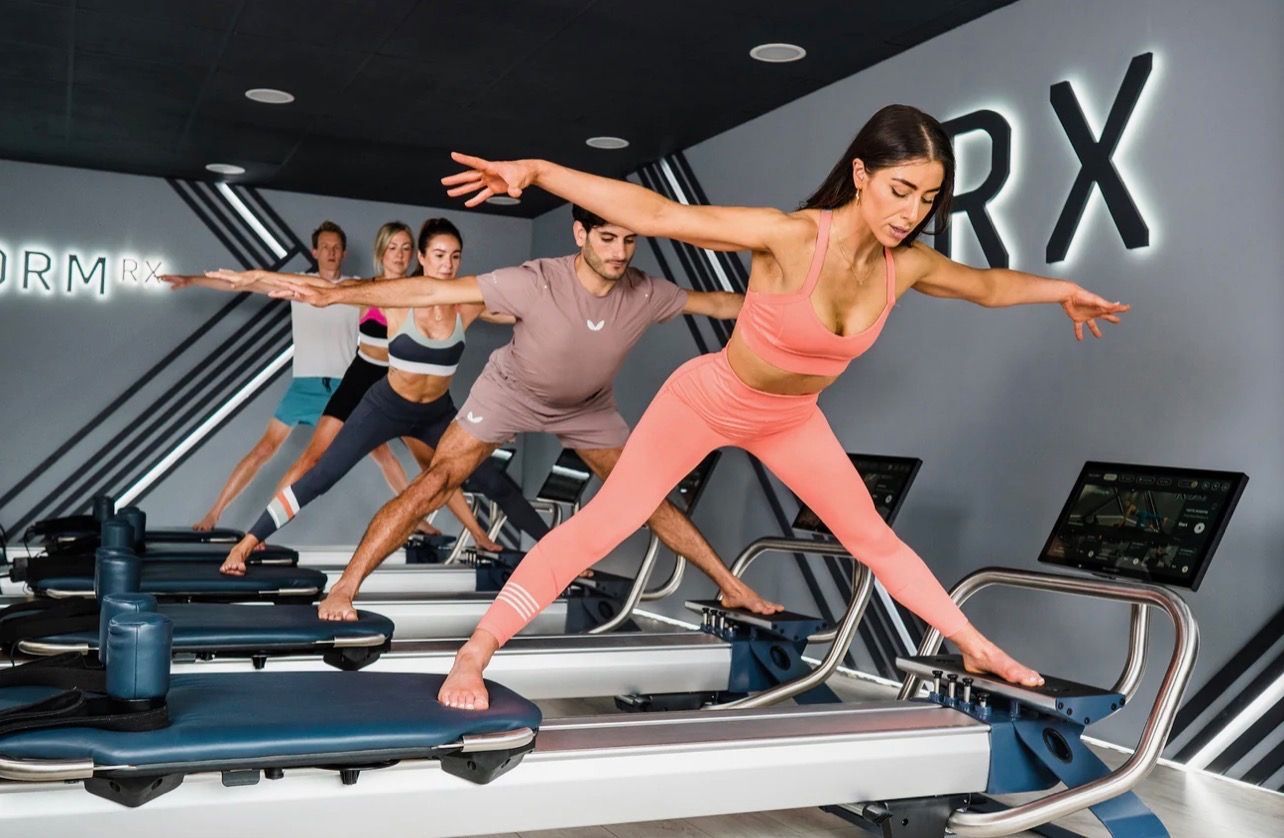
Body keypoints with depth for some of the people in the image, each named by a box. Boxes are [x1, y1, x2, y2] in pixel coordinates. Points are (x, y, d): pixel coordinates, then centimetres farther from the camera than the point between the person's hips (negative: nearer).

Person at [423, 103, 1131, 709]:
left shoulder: (907, 265, -14)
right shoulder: (790, 237, -33)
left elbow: (988, 284, 8)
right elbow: (656, 215, -38)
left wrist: (1065, 290, 20)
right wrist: (538, 170, -44)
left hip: (790, 420, 6)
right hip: (706, 401, -5)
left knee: (872, 538, 15)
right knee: (603, 524, -10)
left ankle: (977, 648, 33)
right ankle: (473, 655, -3)